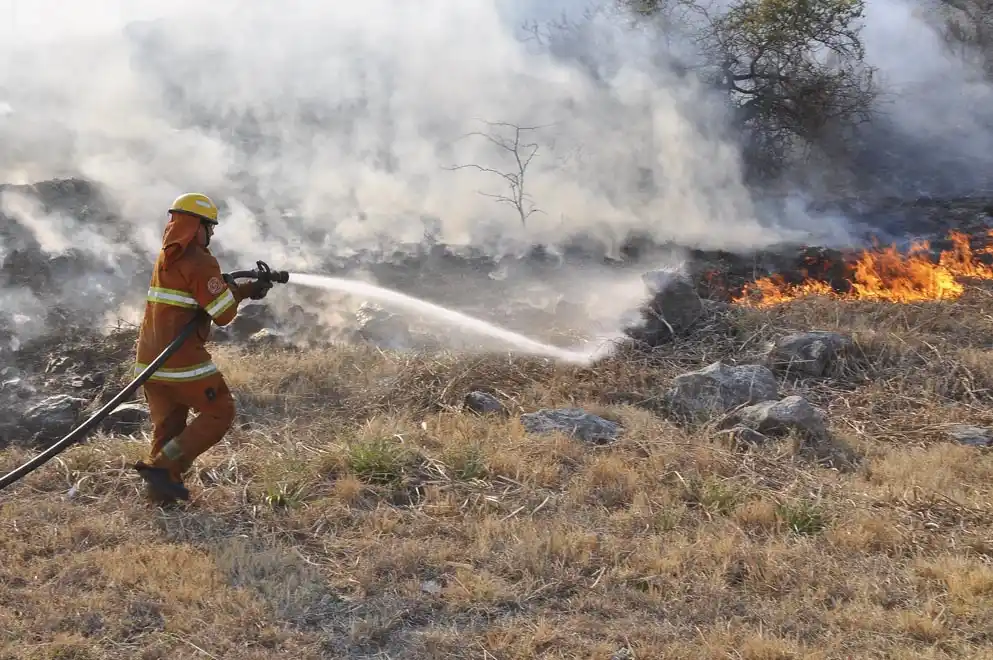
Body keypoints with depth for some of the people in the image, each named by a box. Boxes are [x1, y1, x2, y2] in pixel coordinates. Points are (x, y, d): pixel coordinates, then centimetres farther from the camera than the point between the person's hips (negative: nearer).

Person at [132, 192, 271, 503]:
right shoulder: (200, 262, -12)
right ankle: (164, 466, -6)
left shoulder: (165, 256, 16)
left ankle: (161, 488, 9)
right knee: (219, 412, 3)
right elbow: (224, 313, -12)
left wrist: (245, 288, 17)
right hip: (182, 360, -8)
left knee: (168, 424, 15)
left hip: (148, 359, 8)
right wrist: (238, 289, 8)